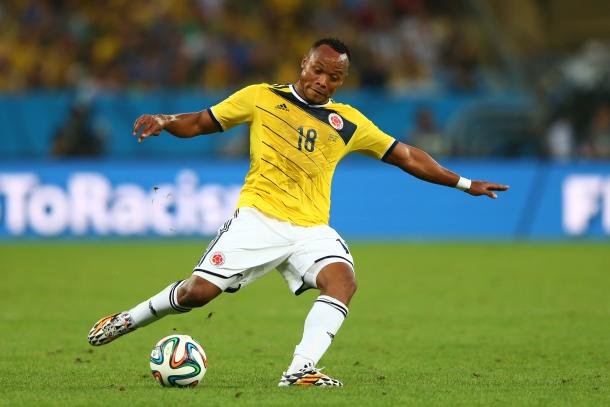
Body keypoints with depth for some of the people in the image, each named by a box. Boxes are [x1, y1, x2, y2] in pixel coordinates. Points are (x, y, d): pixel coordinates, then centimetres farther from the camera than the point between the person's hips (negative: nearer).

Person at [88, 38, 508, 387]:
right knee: (198, 291, -12)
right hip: (259, 218, -2)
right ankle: (127, 320, 15)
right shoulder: (261, 97, 4)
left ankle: (300, 371, -34)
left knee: (342, 278, -27)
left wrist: (464, 183, 12)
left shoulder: (348, 122, 10)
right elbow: (200, 123, 9)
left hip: (312, 229, 2)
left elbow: (405, 155, 14)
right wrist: (164, 121, -11)